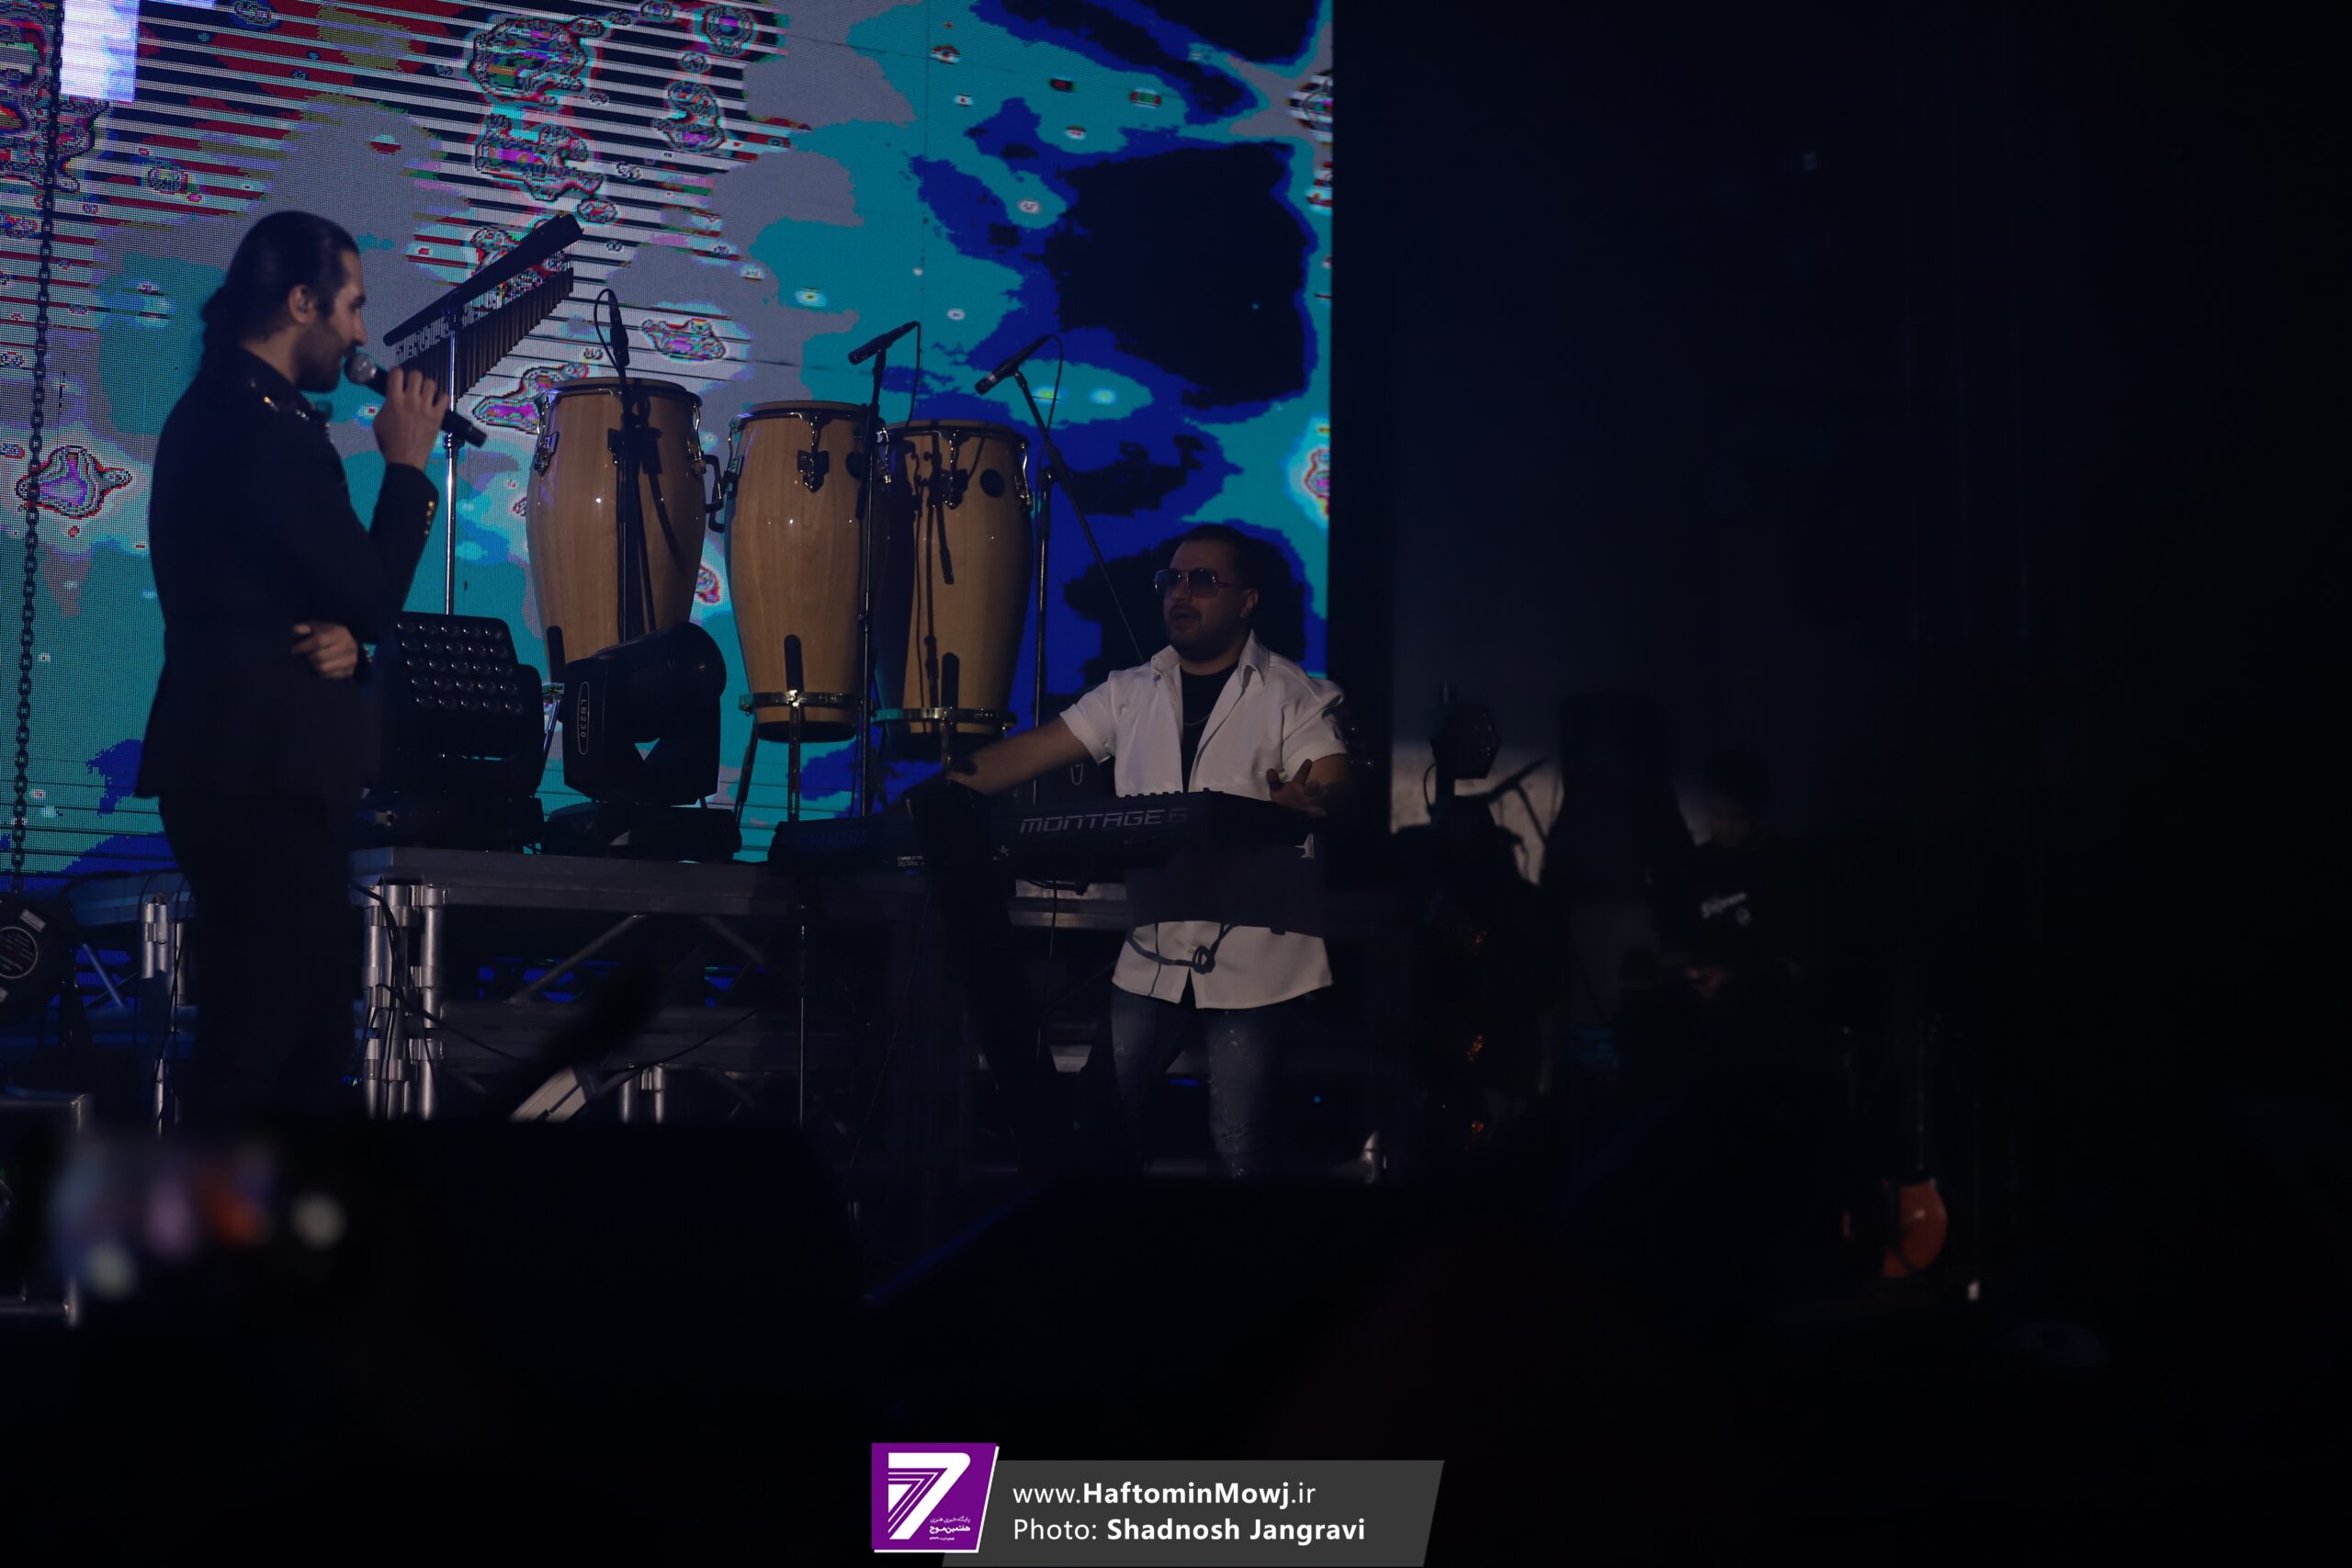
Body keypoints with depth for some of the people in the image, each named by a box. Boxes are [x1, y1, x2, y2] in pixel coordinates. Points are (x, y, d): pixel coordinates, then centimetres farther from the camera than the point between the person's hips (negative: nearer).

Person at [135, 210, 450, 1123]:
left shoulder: (218, 412, 16)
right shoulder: (268, 429, -17)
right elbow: (373, 594, -16)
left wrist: (339, 637, -3)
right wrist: (408, 465, -4)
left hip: (243, 767, 11)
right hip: (261, 773, -11)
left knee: (308, 1019, 17)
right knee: (260, 1046, -7)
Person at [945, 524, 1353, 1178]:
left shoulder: (1298, 699, -2)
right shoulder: (1130, 694, 11)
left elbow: (1334, 793, -14)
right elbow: (1030, 754, 7)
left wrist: (1306, 802, -39)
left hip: (1252, 959, -4)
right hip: (1151, 955, 4)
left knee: (1240, 1150, -3)